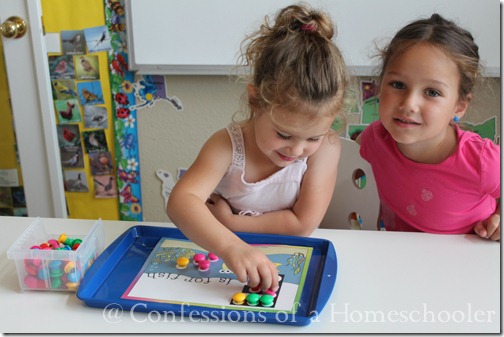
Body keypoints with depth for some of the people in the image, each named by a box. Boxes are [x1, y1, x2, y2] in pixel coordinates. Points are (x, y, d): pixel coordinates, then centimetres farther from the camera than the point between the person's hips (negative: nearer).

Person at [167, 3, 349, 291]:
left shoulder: (326, 146, -17)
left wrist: (230, 221, -18)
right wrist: (230, 246, -50)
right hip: (221, 261, 1)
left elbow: (304, 223, -20)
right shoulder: (228, 145, -19)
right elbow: (180, 201, -33)